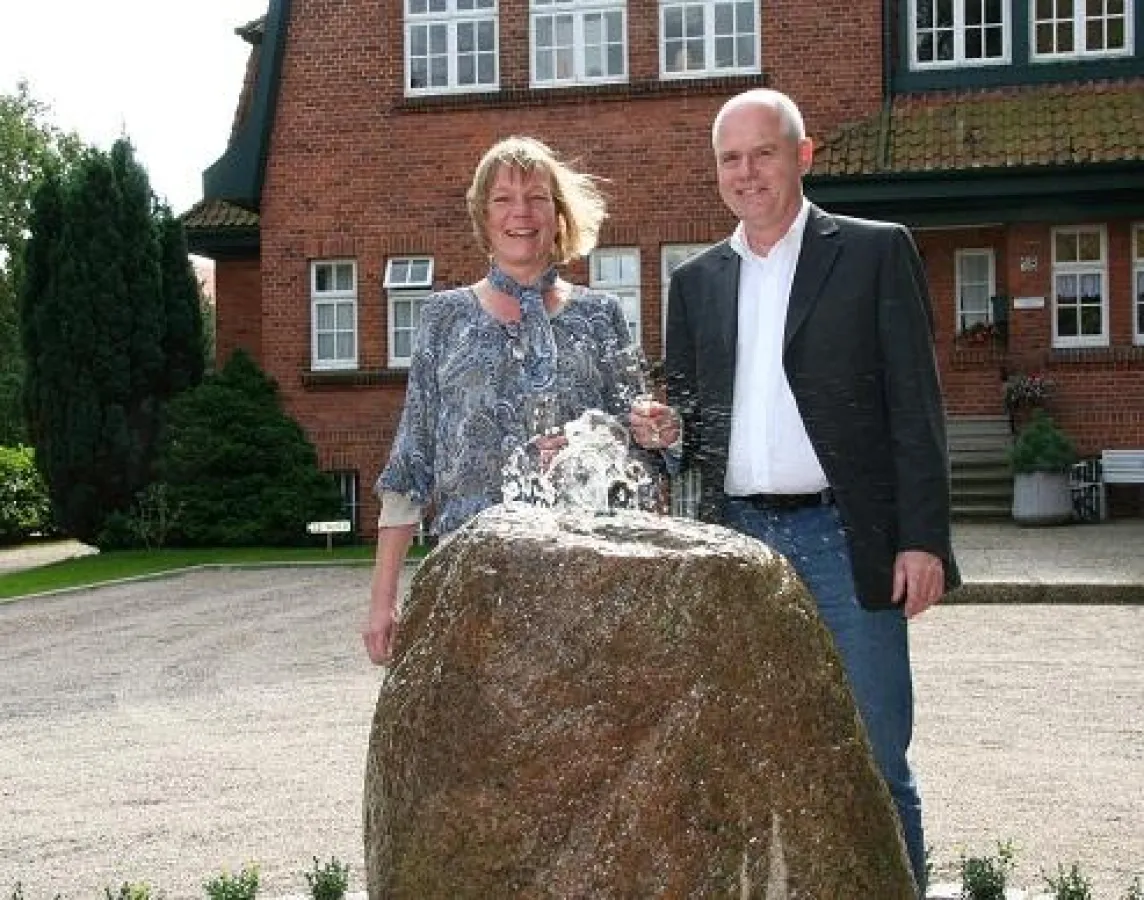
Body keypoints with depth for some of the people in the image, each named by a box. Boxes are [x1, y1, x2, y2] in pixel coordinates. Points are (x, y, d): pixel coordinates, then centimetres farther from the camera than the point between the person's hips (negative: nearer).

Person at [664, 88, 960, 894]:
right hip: (739, 540, 4)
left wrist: (923, 539, -9)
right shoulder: (697, 281, 14)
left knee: (873, 760, 0)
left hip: (845, 540, -4)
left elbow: (915, 404, -3)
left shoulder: (875, 252, 2)